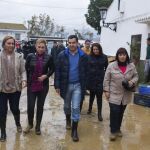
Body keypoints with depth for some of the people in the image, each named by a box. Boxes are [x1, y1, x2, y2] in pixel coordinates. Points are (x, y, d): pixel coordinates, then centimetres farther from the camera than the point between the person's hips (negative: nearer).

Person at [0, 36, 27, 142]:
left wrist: (24, 80, -18)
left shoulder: (19, 57, -1)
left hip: (15, 88, 0)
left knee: (15, 108, 11)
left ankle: (18, 123, 43)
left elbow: (23, 71, 1)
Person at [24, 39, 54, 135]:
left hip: (43, 86, 0)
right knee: (30, 106, 0)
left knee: (40, 106, 10)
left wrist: (46, 75, -11)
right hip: (31, 86, 0)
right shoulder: (30, 56, -4)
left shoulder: (49, 58, -5)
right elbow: (26, 69, 6)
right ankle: (30, 124, 28)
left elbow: (52, 69, 6)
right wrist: (27, 80, 3)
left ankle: (38, 126, 27)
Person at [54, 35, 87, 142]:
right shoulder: (62, 55, -6)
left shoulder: (83, 56, -5)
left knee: (76, 107, -1)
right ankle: (68, 120, 48)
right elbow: (58, 71, -3)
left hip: (77, 85, -1)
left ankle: (74, 130, 10)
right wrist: (57, 85, -7)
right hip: (66, 85, 1)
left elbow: (85, 72, 1)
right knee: (67, 105, 19)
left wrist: (84, 86, 0)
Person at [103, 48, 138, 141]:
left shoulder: (131, 66, -1)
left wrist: (132, 82, -12)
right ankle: (113, 131, 12)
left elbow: (136, 76, 8)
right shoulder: (111, 66, -8)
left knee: (121, 113, 15)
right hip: (114, 94, -3)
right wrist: (106, 90, -7)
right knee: (114, 112, -5)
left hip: (126, 95, 3)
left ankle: (118, 129, 34)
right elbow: (106, 79, -4)